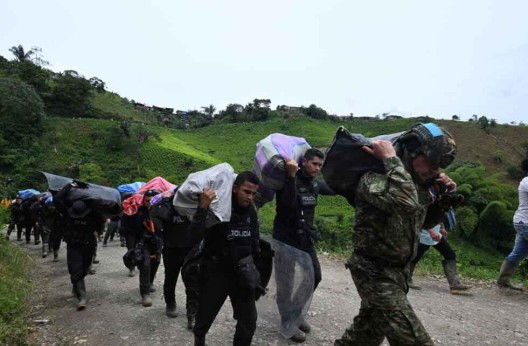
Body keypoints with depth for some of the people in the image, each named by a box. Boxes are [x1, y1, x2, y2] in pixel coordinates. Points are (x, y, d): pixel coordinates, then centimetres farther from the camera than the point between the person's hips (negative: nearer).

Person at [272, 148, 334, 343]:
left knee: (315, 276, 14)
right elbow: (288, 203, -34)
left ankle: (296, 312, 32)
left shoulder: (314, 183, 6)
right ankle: (288, 324, 21)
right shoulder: (290, 181, -15)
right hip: (286, 238, -7)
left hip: (305, 238, 8)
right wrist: (291, 175, -36)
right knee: (286, 283, 3)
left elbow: (332, 190, 24)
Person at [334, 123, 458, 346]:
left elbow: (425, 221, 18)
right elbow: (406, 203, -39)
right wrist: (391, 159, -28)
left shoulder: (418, 183, 6)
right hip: (375, 271, -9)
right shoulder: (374, 177, -19)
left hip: (399, 269, 9)